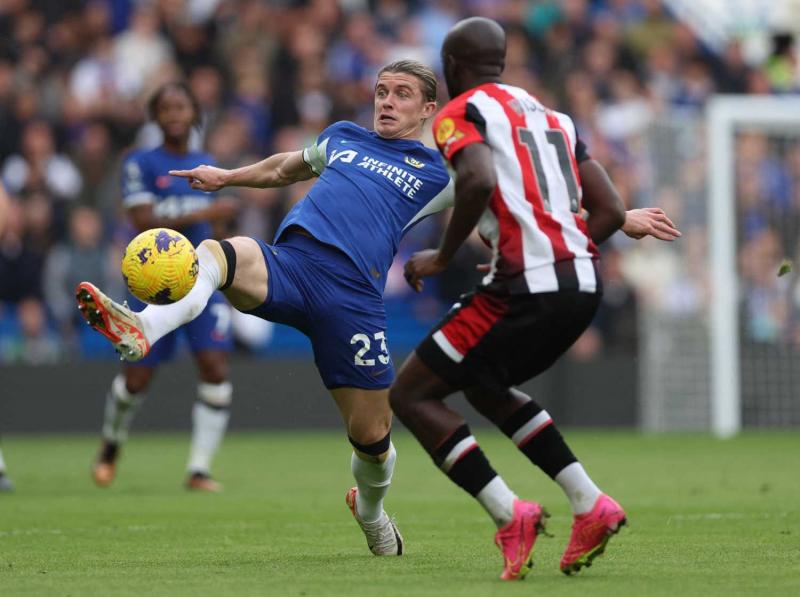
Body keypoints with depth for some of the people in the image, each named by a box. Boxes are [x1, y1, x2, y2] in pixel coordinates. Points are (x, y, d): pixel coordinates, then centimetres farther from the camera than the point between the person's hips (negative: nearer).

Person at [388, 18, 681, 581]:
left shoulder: (460, 114, 1)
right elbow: (610, 212, 15)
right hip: (584, 284, 8)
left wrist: (442, 257, -8)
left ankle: (510, 514, -9)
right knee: (485, 386, 29)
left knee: (411, 396, 5)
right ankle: (591, 505, 16)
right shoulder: (552, 117, 22)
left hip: (527, 290, -8)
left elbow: (479, 182, -21)